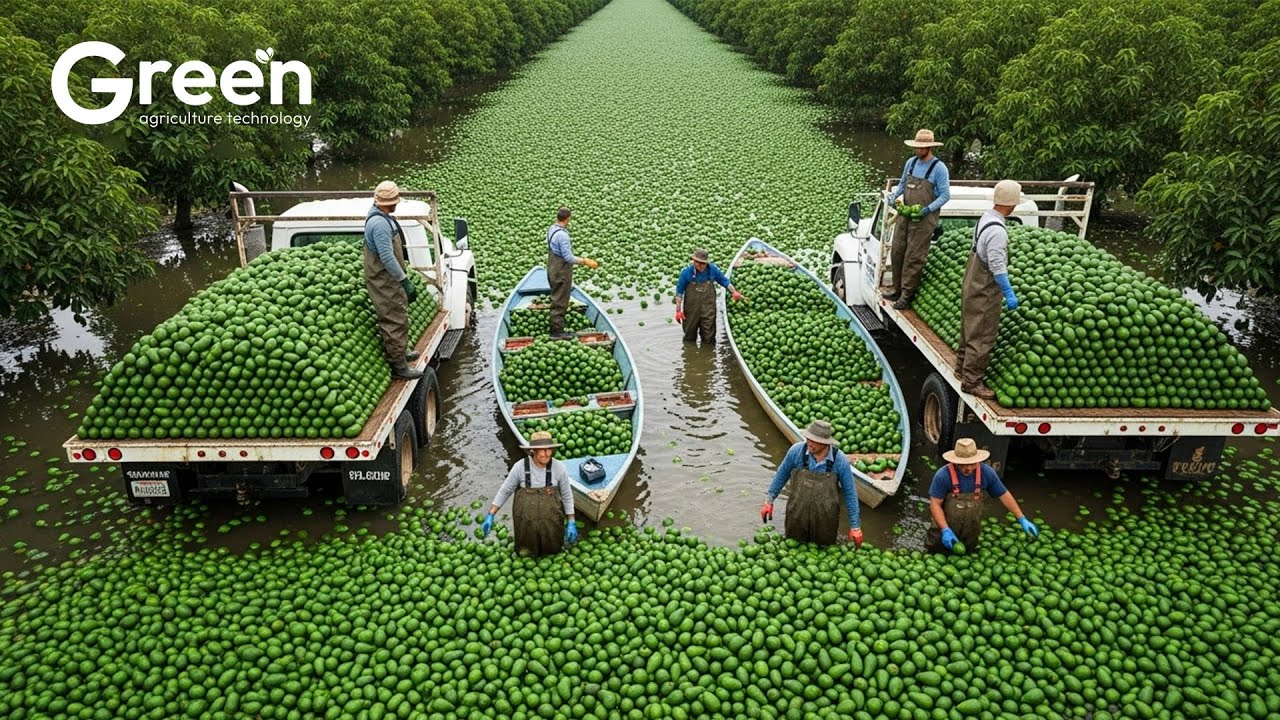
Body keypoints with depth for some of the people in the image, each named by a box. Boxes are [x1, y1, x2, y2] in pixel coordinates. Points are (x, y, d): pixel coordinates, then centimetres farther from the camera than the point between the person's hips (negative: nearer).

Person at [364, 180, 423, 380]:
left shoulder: (380, 217, 8)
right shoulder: (379, 223, -26)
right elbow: (387, 258, -29)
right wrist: (406, 282, -26)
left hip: (387, 280, 11)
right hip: (385, 282, -11)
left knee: (393, 319, 22)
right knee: (396, 321, -4)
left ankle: (399, 354, 38)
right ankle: (399, 367, 2)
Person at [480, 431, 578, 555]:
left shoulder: (559, 468, -15)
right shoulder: (520, 467, -17)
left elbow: (567, 495, -3)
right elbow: (505, 491, -4)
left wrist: (571, 523, -2)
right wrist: (490, 516, -5)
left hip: (551, 522, 1)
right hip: (525, 521, 0)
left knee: (551, 550, 17)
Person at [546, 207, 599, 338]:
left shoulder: (551, 229, 4)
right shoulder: (562, 235, -25)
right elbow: (569, 258, -27)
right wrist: (585, 261, -21)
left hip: (553, 270, 10)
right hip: (561, 272, -10)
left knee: (556, 299, 19)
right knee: (560, 302, -1)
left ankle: (554, 326, 27)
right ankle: (557, 331, 4)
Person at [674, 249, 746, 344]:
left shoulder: (712, 269, -6)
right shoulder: (687, 272, -11)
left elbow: (724, 281, 10)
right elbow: (679, 291, -5)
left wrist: (734, 292, 1)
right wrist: (678, 310, -6)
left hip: (708, 310, 1)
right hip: (691, 310, -1)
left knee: (709, 339, 5)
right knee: (689, 338, 15)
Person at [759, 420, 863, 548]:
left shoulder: (840, 460, -18)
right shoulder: (796, 451, -16)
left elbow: (849, 493, -7)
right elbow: (782, 474, 2)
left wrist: (855, 526, -3)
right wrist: (769, 500, 5)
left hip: (825, 522, -1)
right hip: (797, 517, 1)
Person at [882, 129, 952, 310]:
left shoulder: (939, 168, -11)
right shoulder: (911, 162, 7)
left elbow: (945, 195, -10)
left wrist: (928, 209, -22)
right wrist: (893, 195, 2)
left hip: (923, 219, -6)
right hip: (904, 215, 6)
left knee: (914, 257, -4)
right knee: (896, 251, 9)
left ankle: (907, 295, 2)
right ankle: (897, 288, 22)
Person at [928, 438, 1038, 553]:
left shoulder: (986, 472, -15)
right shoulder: (943, 475, -25)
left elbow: (1004, 495, -2)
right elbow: (935, 504, -20)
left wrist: (1022, 520, -1)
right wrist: (945, 530, -27)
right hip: (946, 528, -3)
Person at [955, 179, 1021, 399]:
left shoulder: (985, 218, 4)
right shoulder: (997, 230, -25)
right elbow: (997, 266, -27)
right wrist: (1009, 293, -24)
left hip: (973, 285, 10)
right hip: (985, 290, -10)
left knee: (970, 328, 22)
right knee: (983, 337, -3)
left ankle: (962, 368, 36)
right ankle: (972, 381, 2)